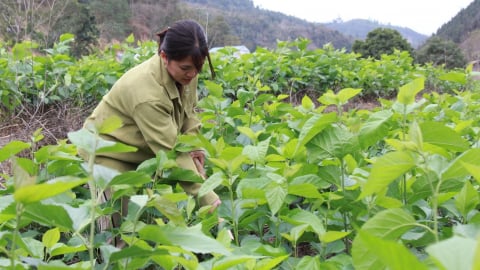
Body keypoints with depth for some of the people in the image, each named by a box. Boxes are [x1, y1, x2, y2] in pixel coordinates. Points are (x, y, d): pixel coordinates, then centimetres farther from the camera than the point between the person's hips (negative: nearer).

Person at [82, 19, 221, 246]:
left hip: (141, 152, 7)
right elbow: (172, 153, -37)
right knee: (120, 224, -6)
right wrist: (210, 201, -37)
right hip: (109, 153, -7)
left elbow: (188, 111, 2)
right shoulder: (147, 92, -39)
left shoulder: (184, 70, -16)